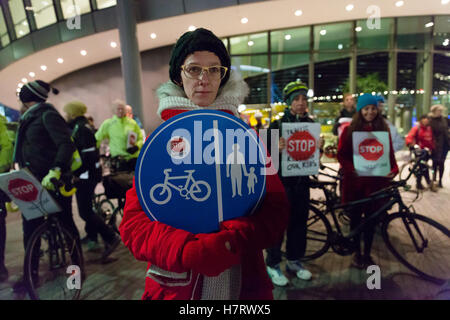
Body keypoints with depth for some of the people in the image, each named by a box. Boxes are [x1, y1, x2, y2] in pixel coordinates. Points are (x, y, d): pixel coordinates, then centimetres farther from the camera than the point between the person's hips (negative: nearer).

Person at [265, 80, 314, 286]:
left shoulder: (310, 123, 8)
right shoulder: (277, 124, -6)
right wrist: (276, 148, -28)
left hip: (302, 179, 5)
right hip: (281, 179, -5)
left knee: (299, 221, 12)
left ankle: (294, 261, 29)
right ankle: (273, 265, 16)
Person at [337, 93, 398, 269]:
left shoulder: (384, 129, 6)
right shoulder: (350, 130, 1)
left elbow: (390, 154, 7)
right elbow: (341, 154, -1)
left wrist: (393, 170, -11)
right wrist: (352, 168, -17)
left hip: (376, 181, 1)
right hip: (354, 181, -1)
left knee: (371, 219, 8)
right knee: (355, 218, 9)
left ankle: (367, 253, 26)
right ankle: (357, 252, 27)